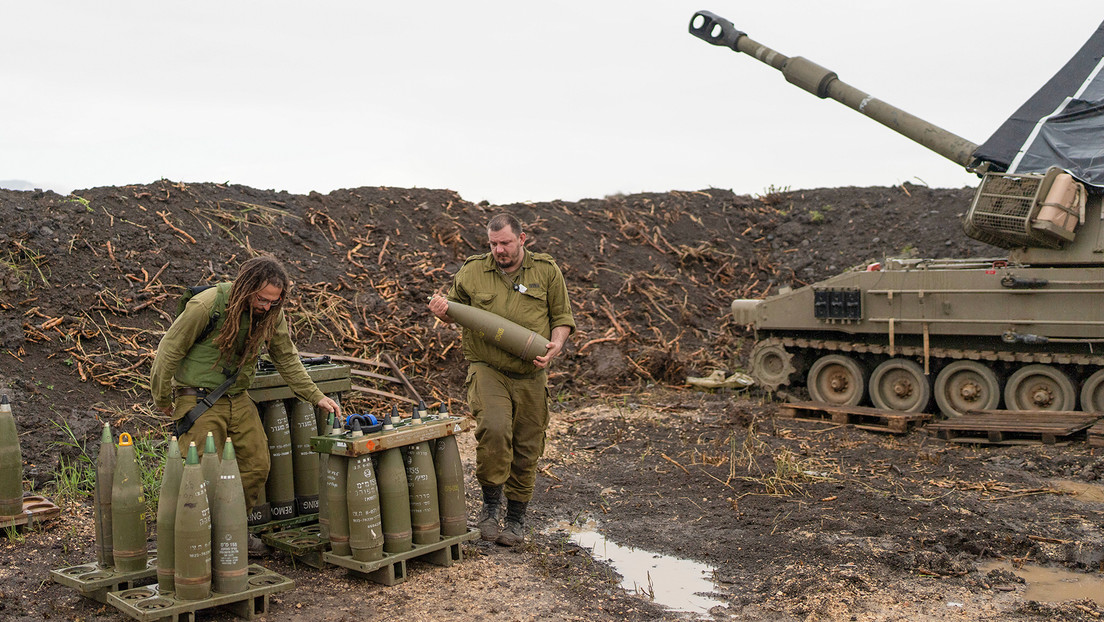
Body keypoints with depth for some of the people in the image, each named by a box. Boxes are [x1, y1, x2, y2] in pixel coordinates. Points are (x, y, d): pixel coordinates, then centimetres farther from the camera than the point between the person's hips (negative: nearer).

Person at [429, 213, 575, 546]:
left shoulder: (546, 270, 4)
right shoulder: (472, 271, 5)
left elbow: (562, 316, 9)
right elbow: (456, 308, 18)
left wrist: (555, 345, -10)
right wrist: (442, 311, -5)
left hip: (530, 376, 2)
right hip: (487, 369, -1)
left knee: (526, 448, 6)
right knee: (494, 430, -25)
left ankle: (517, 518, 24)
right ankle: (490, 504, -4)